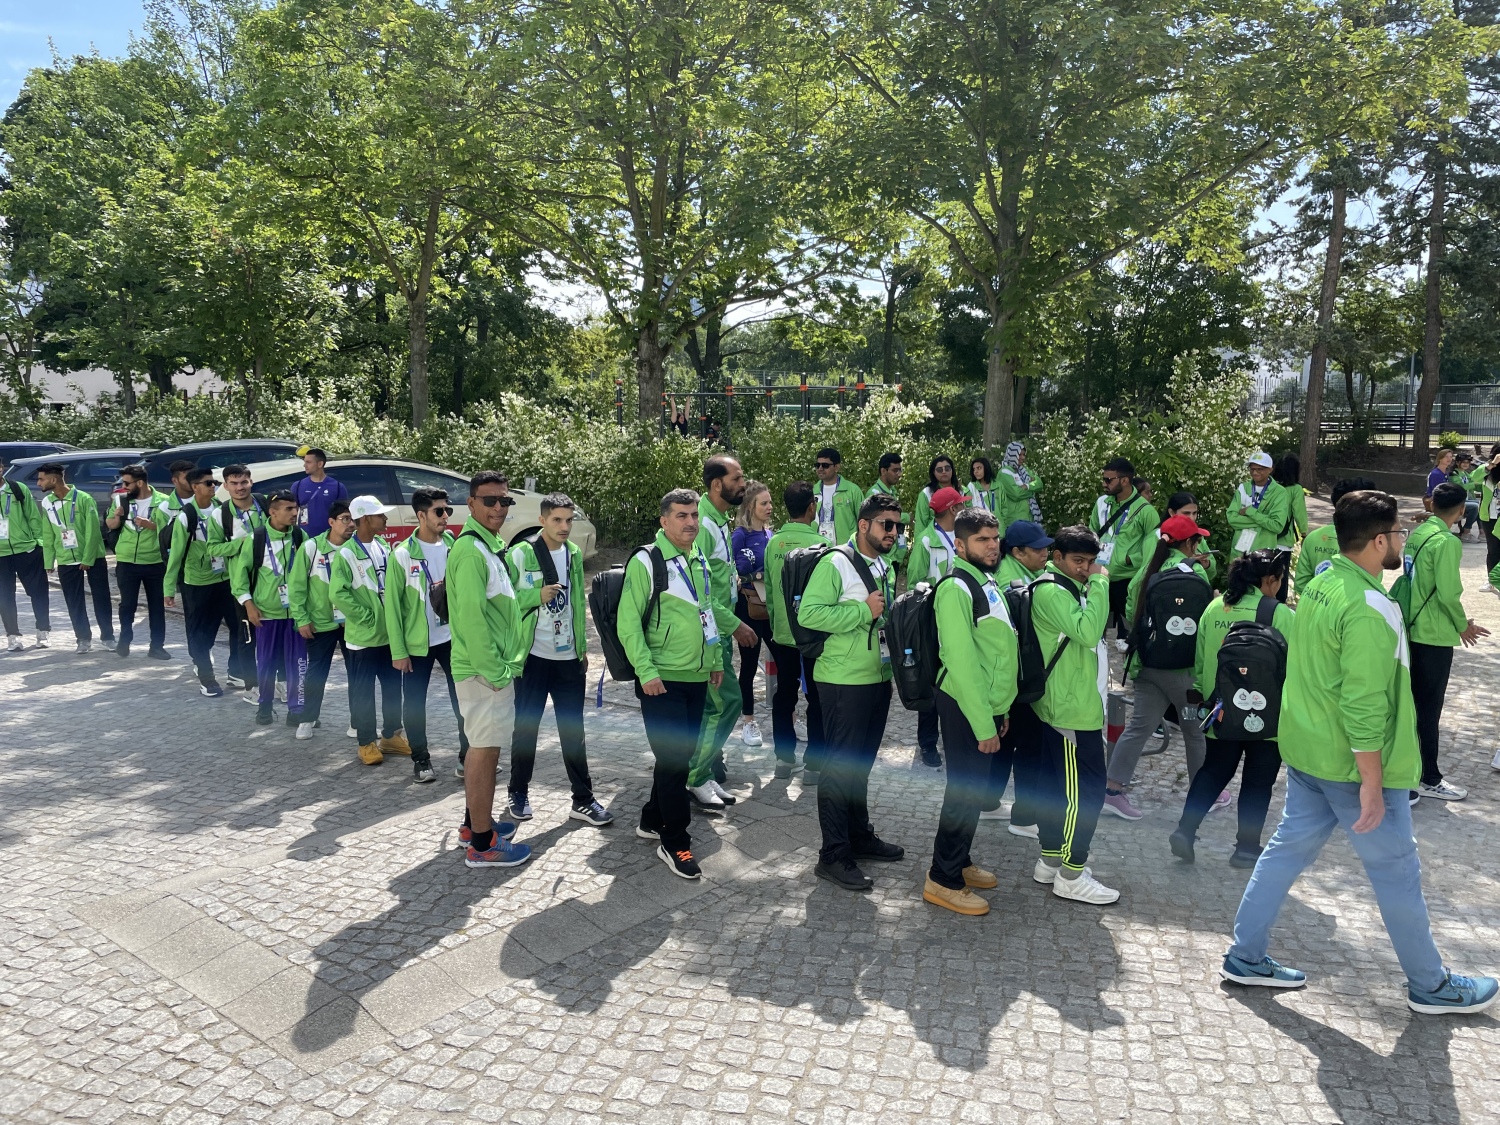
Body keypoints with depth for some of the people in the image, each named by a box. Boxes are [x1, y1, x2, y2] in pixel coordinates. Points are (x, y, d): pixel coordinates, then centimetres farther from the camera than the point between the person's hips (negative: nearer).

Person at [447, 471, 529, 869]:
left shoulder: (490, 547, 14)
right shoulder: (471, 550, -18)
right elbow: (471, 616, -23)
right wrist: (494, 671, -20)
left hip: (496, 668, 10)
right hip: (484, 671, -10)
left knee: (485, 748, 18)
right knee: (484, 750, -2)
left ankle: (476, 822, 31)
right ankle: (482, 844, 7)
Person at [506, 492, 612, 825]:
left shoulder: (574, 553, 8)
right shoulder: (520, 554, -10)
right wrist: (538, 595, -22)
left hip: (569, 657, 4)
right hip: (533, 657, -4)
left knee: (573, 729, 8)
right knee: (526, 727, 8)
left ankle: (583, 800, 15)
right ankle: (519, 792, 26)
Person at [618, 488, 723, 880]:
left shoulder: (700, 561, 11)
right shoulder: (646, 562, -12)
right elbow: (628, 623, -15)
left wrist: (716, 660, 19)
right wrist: (646, 672, -19)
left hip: (697, 677, 7)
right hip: (662, 681, -7)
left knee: (680, 755, 14)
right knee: (673, 758, -4)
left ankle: (653, 820, 32)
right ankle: (675, 843, 8)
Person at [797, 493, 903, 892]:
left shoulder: (884, 566, 14)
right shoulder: (835, 564, -14)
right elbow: (809, 613, -25)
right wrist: (864, 611, -22)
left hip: (879, 678, 8)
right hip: (845, 680, -8)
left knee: (862, 763, 19)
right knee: (841, 765, -2)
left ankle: (859, 835, 32)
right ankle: (834, 856, 6)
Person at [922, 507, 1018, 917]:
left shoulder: (987, 583, 11)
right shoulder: (956, 589, -18)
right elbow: (960, 663, -22)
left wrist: (1000, 710, 15)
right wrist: (983, 725, -21)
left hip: (987, 705, 9)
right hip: (966, 708, -9)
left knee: (975, 789, 17)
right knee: (965, 791, -3)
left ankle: (960, 861, 32)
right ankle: (943, 880, 9)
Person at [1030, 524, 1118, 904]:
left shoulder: (1071, 587, 15)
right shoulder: (1051, 591, -18)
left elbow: (1087, 635, 15)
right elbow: (1088, 631, -29)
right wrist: (1099, 583, -22)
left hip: (1067, 706, 11)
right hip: (1073, 710, -11)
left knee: (1058, 784, 15)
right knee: (1086, 787, -5)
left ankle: (1051, 861, 25)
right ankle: (1071, 876, 3)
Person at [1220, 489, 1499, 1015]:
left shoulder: (1319, 585, 3)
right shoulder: (1370, 609, -24)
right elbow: (1365, 705, -26)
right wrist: (1372, 783, -21)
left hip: (1305, 752, 8)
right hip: (1352, 765, -8)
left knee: (1288, 847, 15)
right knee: (1397, 871, 9)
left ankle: (1246, 956, 22)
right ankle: (1431, 985, 28)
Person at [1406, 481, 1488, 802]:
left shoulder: (1416, 533, 5)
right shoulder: (1446, 542, -19)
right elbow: (1449, 595, -22)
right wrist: (1463, 626, -4)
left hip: (1412, 628, 8)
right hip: (1435, 635, -8)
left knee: (1412, 700, 18)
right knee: (1430, 707, 1)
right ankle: (1429, 779, 11)